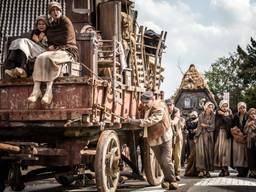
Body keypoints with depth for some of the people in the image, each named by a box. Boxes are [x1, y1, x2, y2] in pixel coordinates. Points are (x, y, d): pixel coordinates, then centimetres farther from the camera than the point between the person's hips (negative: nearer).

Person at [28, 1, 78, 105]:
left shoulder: (65, 21, -2)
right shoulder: (51, 24, 17)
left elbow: (66, 40, -11)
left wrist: (54, 46, 1)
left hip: (68, 51, -6)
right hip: (55, 51, 6)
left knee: (50, 58, -36)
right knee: (40, 58, -26)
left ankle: (49, 91, -43)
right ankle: (36, 89, -37)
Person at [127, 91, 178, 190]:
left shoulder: (159, 108, -26)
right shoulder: (147, 108, -1)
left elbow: (150, 121, -38)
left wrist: (135, 121, -43)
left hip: (165, 137, -6)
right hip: (154, 139, 7)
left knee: (166, 160, -12)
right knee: (161, 162, 12)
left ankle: (172, 180, 4)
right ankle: (167, 179, 28)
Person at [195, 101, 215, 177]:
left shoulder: (213, 116, 7)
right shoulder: (201, 116, 5)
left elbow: (213, 127, 0)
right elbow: (199, 126, 3)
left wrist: (205, 126, -5)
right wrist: (196, 137, -1)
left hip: (209, 136, 1)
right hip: (201, 135, -1)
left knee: (209, 152, -2)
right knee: (201, 152, -11)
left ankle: (207, 170, 2)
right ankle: (201, 170, -12)